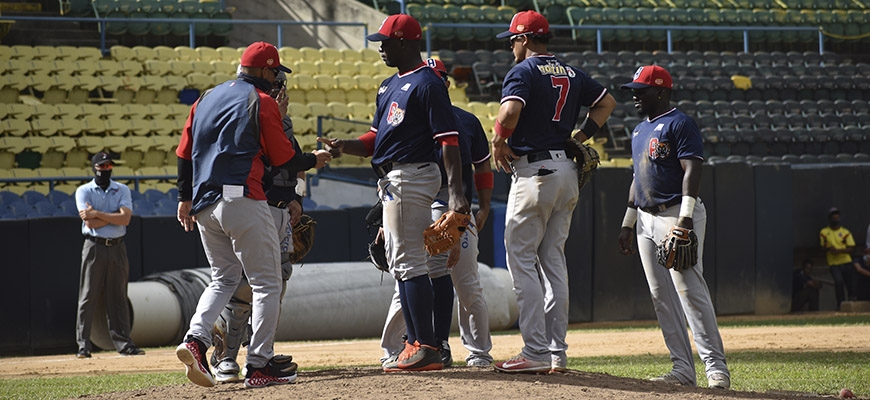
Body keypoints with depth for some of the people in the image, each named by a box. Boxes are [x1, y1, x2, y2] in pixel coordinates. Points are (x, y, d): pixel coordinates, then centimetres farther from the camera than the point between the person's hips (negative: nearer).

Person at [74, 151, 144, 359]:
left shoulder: (122, 190, 9)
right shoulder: (84, 191, 3)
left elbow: (125, 218, -8)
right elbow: (90, 223, -11)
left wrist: (97, 213, -12)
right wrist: (115, 216, -9)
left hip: (117, 248, 3)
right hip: (94, 247, -3)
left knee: (118, 297, 4)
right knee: (88, 297, -5)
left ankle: (123, 343, 6)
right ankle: (83, 345, -4)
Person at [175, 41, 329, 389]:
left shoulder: (206, 99, 17)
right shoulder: (262, 102, -3)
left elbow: (184, 153, 16)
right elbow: (283, 159, -2)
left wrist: (185, 198, 22)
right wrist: (313, 160, 15)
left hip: (204, 204, 7)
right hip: (243, 201, -7)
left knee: (223, 279, 19)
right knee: (266, 282, 1)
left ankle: (196, 338, -5)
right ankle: (260, 364, -3)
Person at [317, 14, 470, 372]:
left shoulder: (428, 84, -12)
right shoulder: (389, 86, 19)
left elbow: (449, 140, -18)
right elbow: (377, 138, 21)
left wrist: (455, 192, -27)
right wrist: (345, 146, 1)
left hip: (412, 177, -10)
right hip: (392, 181, 10)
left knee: (409, 262, -12)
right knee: (399, 262, 12)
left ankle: (427, 349, -13)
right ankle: (416, 344, 16)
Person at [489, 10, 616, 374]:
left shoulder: (523, 72, -9)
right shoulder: (571, 74, 15)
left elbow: (510, 110, -26)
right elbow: (607, 102, 25)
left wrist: (498, 143, -9)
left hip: (534, 173, -8)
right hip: (567, 172, 8)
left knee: (521, 259, -4)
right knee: (553, 260, 11)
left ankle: (535, 353, -11)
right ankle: (557, 353, 9)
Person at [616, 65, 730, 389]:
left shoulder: (680, 124, -8)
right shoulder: (639, 131, 20)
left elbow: (692, 170, -16)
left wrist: (685, 217, -25)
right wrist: (627, 223, 22)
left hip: (677, 215, -9)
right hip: (647, 221, 9)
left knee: (690, 290, -15)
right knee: (661, 297, 5)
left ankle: (716, 367, -16)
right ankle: (683, 369, 7)